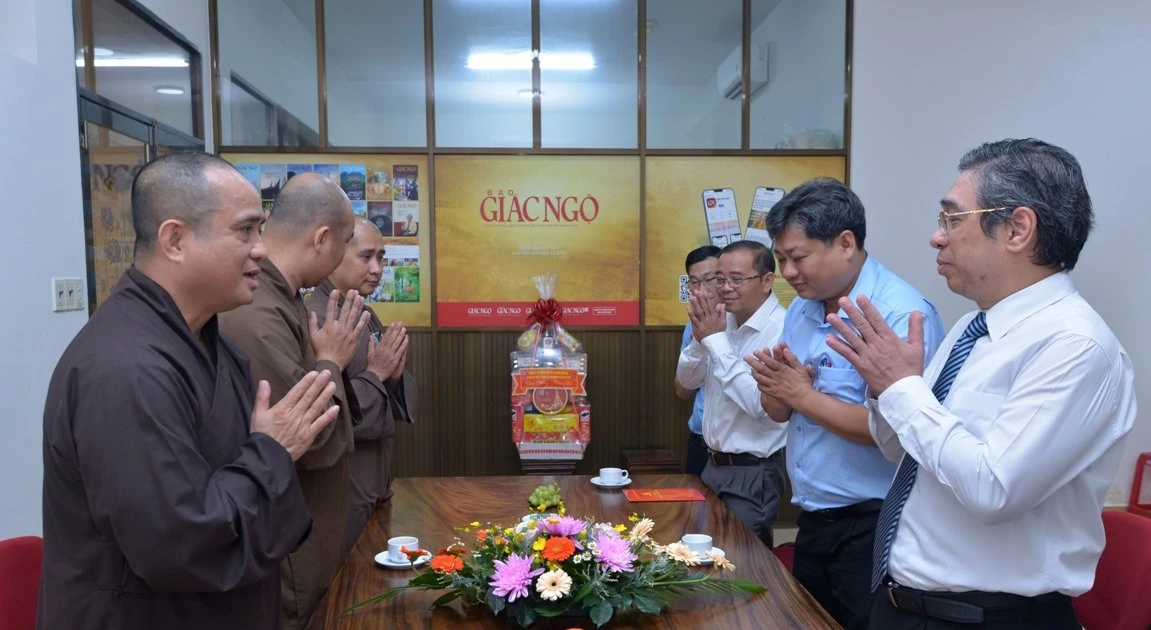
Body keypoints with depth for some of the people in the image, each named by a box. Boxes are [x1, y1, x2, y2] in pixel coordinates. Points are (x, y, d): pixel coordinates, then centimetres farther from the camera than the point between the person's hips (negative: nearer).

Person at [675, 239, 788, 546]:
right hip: (714, 464, 8)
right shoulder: (724, 321, 3)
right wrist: (700, 338, -13)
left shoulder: (782, 329, -21)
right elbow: (687, 381, 8)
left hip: (752, 473, -8)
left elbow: (760, 403, -30)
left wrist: (715, 339, -25)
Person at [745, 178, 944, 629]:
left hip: (871, 526, -8)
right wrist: (775, 387, -11)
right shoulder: (801, 310, 7)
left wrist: (803, 394, -19)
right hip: (812, 519, 8)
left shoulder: (902, 313, -19)